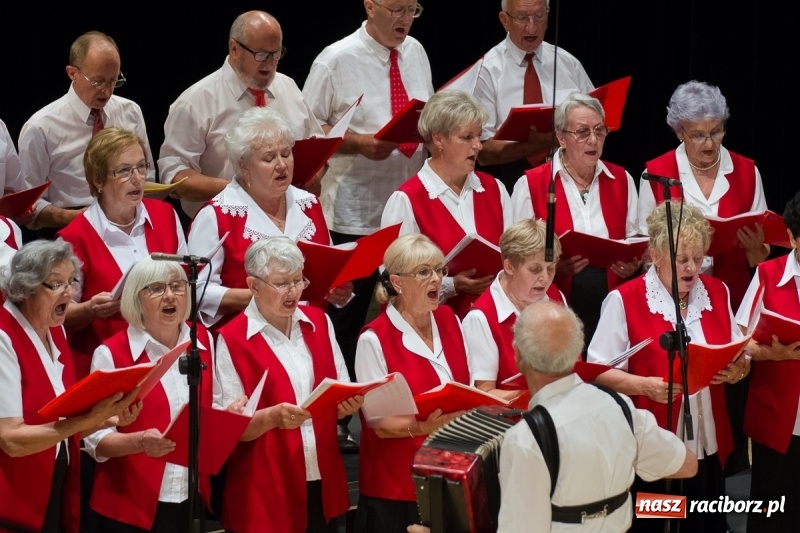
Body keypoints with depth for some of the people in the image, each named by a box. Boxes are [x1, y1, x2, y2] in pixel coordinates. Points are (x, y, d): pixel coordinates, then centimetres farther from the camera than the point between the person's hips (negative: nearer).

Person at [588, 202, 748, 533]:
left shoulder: (717, 293, 7)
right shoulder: (625, 300, -9)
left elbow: (740, 358, 13)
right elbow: (599, 371, -11)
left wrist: (737, 370, -9)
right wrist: (644, 386, -25)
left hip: (707, 446, 5)